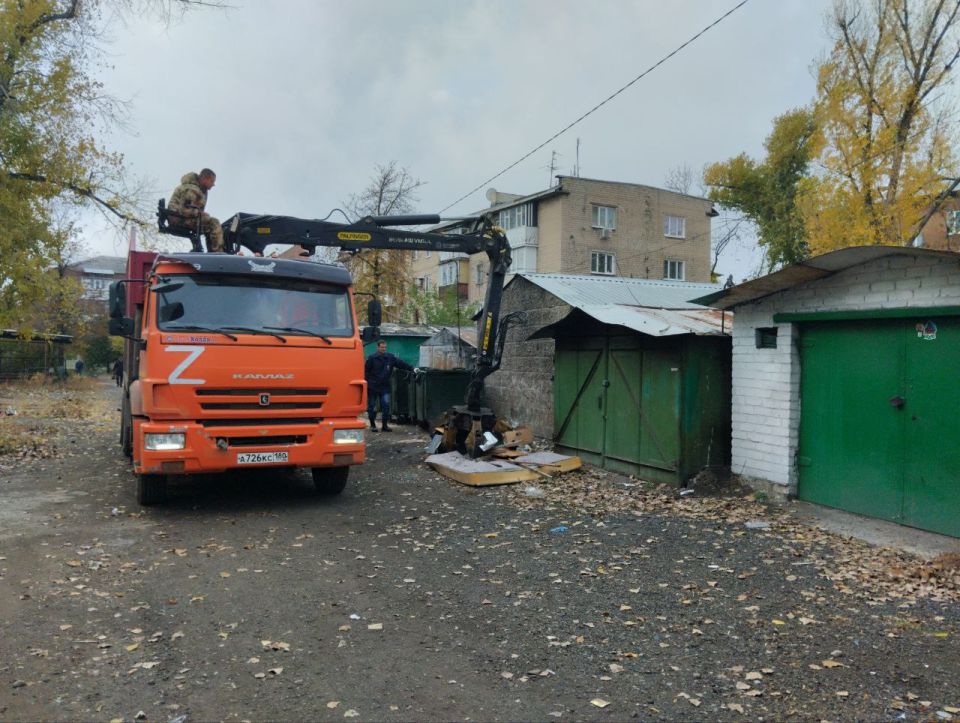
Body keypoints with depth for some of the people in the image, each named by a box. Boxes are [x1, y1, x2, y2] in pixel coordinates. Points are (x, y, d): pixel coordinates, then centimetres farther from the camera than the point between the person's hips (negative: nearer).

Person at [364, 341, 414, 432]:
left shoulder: (390, 358, 4)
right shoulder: (372, 358, -4)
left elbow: (401, 363, 1)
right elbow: (366, 371, -2)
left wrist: (412, 369, -7)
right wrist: (366, 383, -8)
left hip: (385, 387, 2)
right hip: (372, 387, -2)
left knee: (386, 405, -6)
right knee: (372, 406, 5)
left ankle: (385, 425, 4)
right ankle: (372, 425, 20)